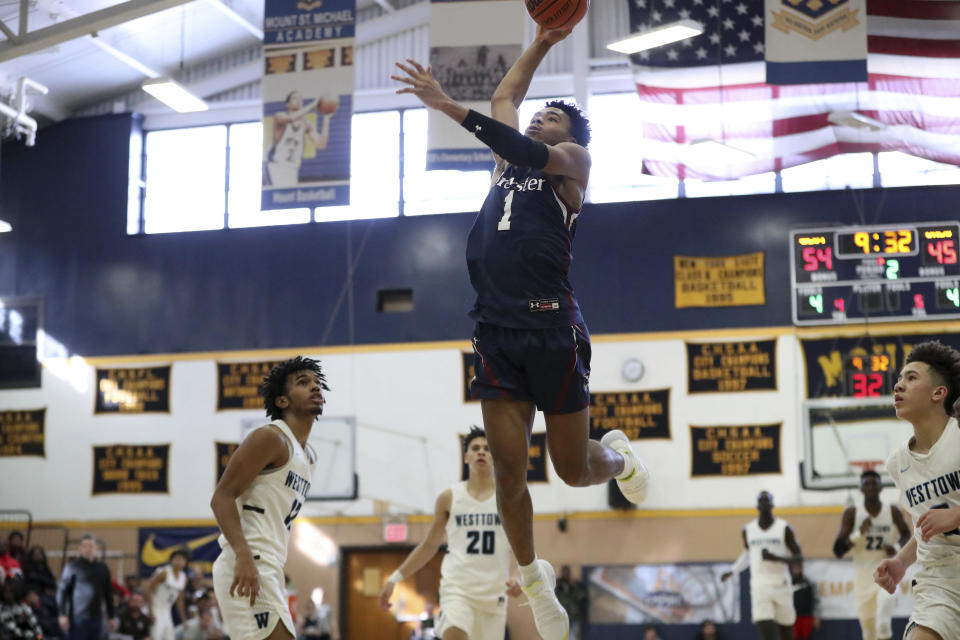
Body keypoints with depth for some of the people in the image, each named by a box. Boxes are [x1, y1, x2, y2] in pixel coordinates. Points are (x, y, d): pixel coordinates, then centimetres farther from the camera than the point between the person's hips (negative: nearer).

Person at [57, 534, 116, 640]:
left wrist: (111, 617, 16)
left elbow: (108, 594, 17)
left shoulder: (103, 569, 12)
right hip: (78, 618, -5)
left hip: (96, 618, 5)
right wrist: (63, 615, -13)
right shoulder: (72, 567, -3)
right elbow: (62, 591, -5)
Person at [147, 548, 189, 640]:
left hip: (166, 611, 7)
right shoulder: (164, 573, -13)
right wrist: (150, 611, -19)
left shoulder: (183, 578, 8)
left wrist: (183, 619, 16)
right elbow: (149, 589, -13)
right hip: (156, 609, -7)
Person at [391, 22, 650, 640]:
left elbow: (531, 153, -16)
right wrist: (542, 42, 36)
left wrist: (449, 106, -22)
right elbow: (504, 97, 36)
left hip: (552, 329, -5)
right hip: (497, 331, 5)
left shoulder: (574, 160, 4)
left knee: (574, 470, 5)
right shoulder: (511, 159, 21)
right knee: (509, 470, 1)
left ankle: (619, 455, 39)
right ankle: (534, 579, 20)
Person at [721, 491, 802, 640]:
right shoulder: (748, 530, 9)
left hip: (781, 585, -1)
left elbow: (799, 556, -1)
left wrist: (777, 558, -17)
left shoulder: (784, 528, 0)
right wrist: (732, 572, 22)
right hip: (759, 587, 1)